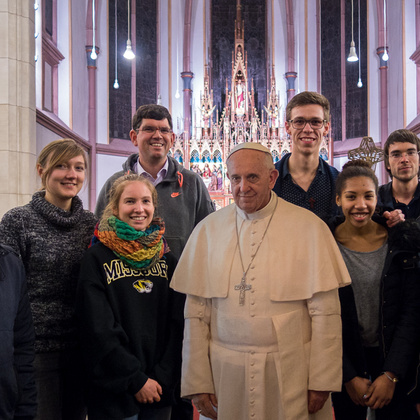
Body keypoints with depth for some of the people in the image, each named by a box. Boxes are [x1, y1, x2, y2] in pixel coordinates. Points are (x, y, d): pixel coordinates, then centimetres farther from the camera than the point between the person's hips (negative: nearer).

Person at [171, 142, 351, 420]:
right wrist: (197, 382, 0)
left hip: (291, 372, -1)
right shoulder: (208, 230, 2)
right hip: (225, 372, 2)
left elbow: (325, 312, -5)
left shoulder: (309, 227, -5)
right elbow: (196, 314, 1)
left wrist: (322, 382, -6)